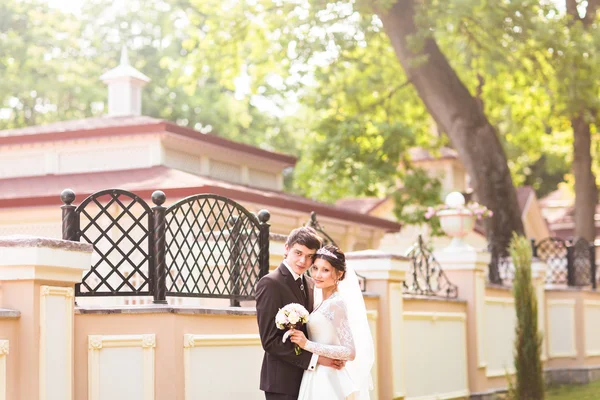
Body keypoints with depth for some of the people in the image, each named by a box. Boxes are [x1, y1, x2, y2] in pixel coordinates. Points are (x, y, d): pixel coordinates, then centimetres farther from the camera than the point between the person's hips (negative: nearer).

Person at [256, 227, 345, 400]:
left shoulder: (310, 284, 11)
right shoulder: (270, 283, -12)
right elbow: (270, 340, -17)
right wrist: (314, 358, -19)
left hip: (308, 377, 7)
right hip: (283, 380, -7)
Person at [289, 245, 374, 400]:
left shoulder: (336, 303, -15)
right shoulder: (325, 302, 11)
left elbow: (350, 352, -21)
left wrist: (307, 344, -22)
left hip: (326, 381, -9)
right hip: (319, 379, 9)